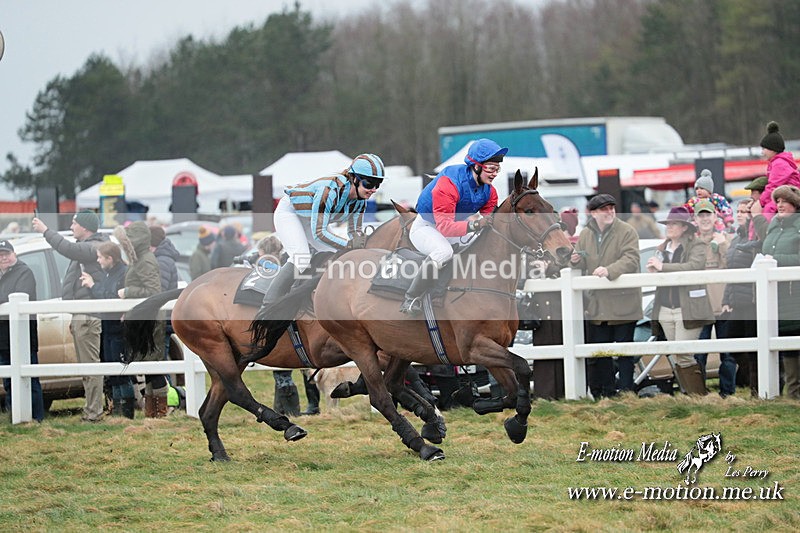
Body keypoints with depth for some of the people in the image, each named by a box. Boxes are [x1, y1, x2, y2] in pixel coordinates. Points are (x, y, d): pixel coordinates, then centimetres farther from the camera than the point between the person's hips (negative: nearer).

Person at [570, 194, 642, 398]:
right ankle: (606, 392, 18)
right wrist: (576, 261, -5)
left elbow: (630, 260, -18)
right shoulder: (585, 235, 9)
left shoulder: (627, 232, -7)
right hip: (596, 303, 5)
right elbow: (583, 265, 19)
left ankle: (626, 392, 6)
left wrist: (609, 270, -33)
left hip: (622, 302, -5)